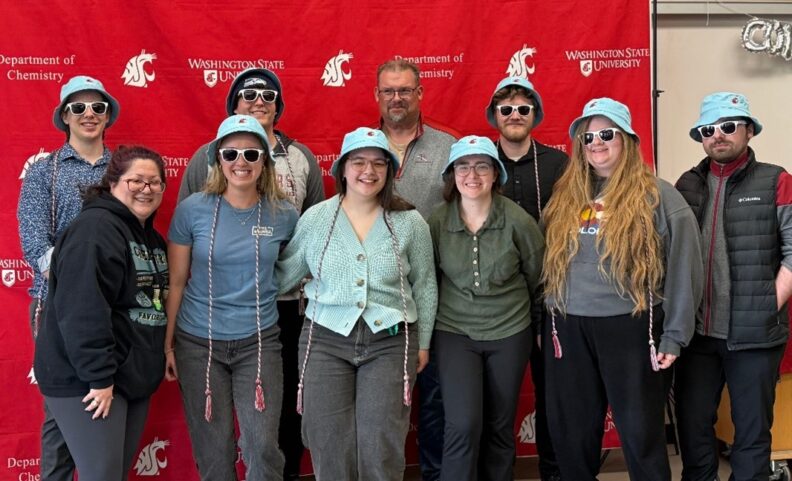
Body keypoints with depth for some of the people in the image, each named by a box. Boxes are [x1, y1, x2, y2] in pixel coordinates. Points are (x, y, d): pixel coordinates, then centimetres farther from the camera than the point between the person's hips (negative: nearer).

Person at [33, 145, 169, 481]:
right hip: (87, 380, -9)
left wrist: (162, 357, 15)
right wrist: (99, 375, -25)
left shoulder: (151, 237, 14)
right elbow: (82, 310, -25)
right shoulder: (95, 229, -16)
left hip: (134, 378, 9)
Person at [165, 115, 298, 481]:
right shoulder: (192, 210, -6)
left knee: (264, 446, -3)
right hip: (198, 343, 0)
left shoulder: (284, 215, -3)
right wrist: (167, 343, 1)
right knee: (213, 450, 9)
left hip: (259, 342, 0)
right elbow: (176, 281, 0)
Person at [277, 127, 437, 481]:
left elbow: (424, 285, 9)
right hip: (326, 339, 1)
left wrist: (423, 342, 10)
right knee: (331, 448, 5)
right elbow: (283, 276, 9)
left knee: (381, 448, 0)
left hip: (390, 342, 0)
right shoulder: (314, 219, 3)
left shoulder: (410, 222, 2)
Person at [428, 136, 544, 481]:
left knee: (500, 427, 11)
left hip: (509, 333, 1)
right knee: (463, 426, -10)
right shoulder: (437, 222, -9)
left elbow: (537, 276, 3)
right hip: (454, 332, 0)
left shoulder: (518, 221, -10)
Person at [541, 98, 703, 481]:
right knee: (570, 433, 12)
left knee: (641, 432, 4)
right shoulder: (566, 196, 11)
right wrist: (546, 317, 11)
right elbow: (550, 261, 15)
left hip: (630, 327, -4)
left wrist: (674, 336, -9)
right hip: (568, 328, 5)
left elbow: (684, 269, -6)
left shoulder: (658, 197, -3)